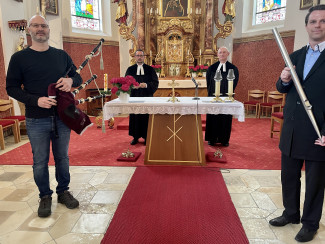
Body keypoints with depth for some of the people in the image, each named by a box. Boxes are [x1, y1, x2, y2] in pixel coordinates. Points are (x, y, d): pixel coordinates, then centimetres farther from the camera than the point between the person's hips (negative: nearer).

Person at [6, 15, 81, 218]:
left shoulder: (61, 55, 8)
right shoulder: (19, 58, 0)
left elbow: (78, 77, 14)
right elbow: (12, 88, -2)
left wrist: (70, 81, -10)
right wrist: (36, 100, -18)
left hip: (62, 117, 2)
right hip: (37, 120, -2)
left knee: (62, 157, 13)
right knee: (40, 161, 8)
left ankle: (63, 191, 30)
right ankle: (45, 197, 26)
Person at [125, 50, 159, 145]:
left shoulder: (150, 69, 6)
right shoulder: (130, 69, 10)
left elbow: (155, 83, 0)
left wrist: (145, 85, -17)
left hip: (147, 97, -1)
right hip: (134, 97, 1)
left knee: (146, 117, 1)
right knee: (135, 117, 4)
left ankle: (146, 137, 12)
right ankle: (135, 137, 15)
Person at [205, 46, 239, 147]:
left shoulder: (233, 69, 5)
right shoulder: (211, 68, 9)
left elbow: (234, 85, 4)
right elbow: (208, 84, 9)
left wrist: (226, 95, -4)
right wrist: (211, 93, 0)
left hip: (226, 98, -1)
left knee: (225, 119, 2)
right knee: (212, 118, 3)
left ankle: (224, 139, 13)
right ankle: (212, 139, 13)